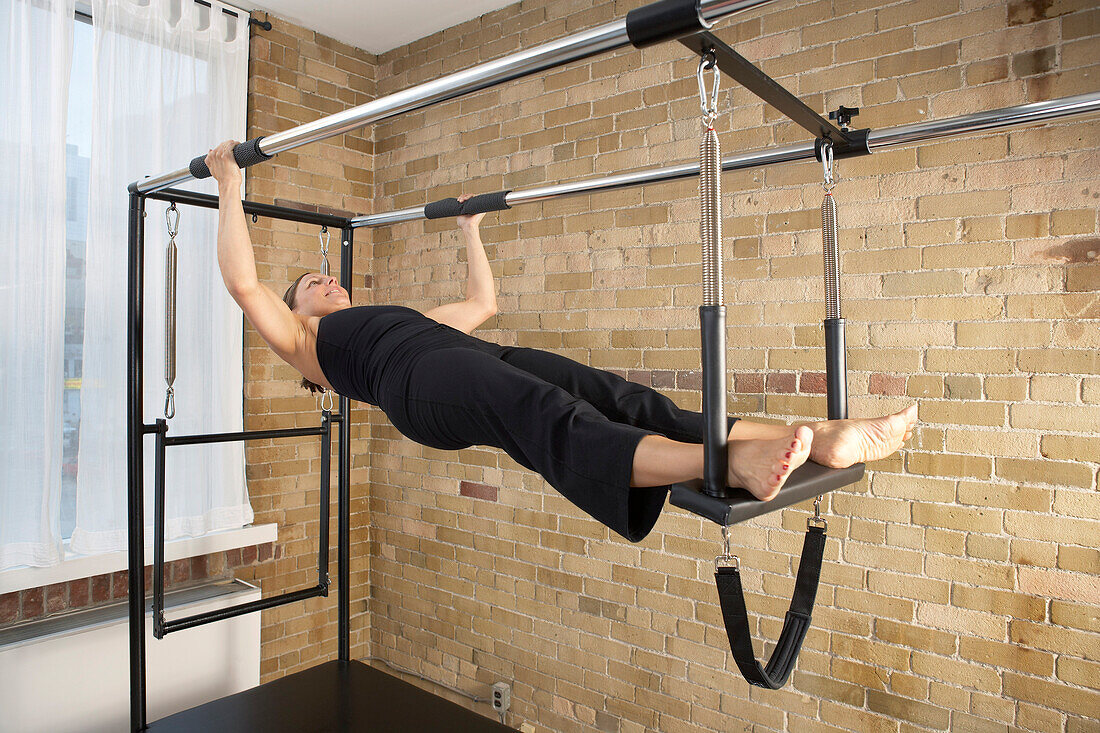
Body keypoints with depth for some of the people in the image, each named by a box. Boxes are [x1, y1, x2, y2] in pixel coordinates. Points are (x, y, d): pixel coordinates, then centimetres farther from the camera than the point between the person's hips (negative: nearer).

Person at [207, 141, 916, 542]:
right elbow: (245, 283, 13)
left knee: (618, 395, -20)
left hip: (484, 358, 6)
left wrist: (470, 228, 52)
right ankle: (730, 463, -59)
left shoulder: (401, 313, 42)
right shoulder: (305, 340, 27)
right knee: (548, 415, -37)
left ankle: (822, 438, -32)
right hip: (420, 380, -5)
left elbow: (482, 302, 45)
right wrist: (231, 189, 18)